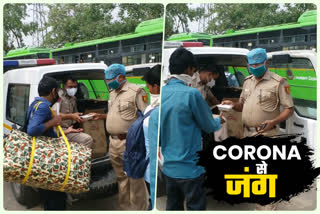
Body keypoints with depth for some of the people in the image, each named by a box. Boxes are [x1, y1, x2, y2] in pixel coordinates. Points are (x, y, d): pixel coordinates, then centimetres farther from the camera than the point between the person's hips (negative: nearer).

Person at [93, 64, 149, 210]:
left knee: (135, 179, -1)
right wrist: (101, 116, 14)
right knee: (121, 177, 18)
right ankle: (125, 208, 31)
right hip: (114, 142, 8)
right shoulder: (113, 92, 16)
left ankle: (139, 209, 12)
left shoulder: (136, 91, -11)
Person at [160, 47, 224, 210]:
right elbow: (209, 126, -6)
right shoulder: (191, 94, -19)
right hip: (190, 168, -6)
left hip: (168, 167, 6)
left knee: (173, 208, 17)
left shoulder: (161, 93, 0)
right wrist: (220, 121, 14)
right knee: (196, 207, 9)